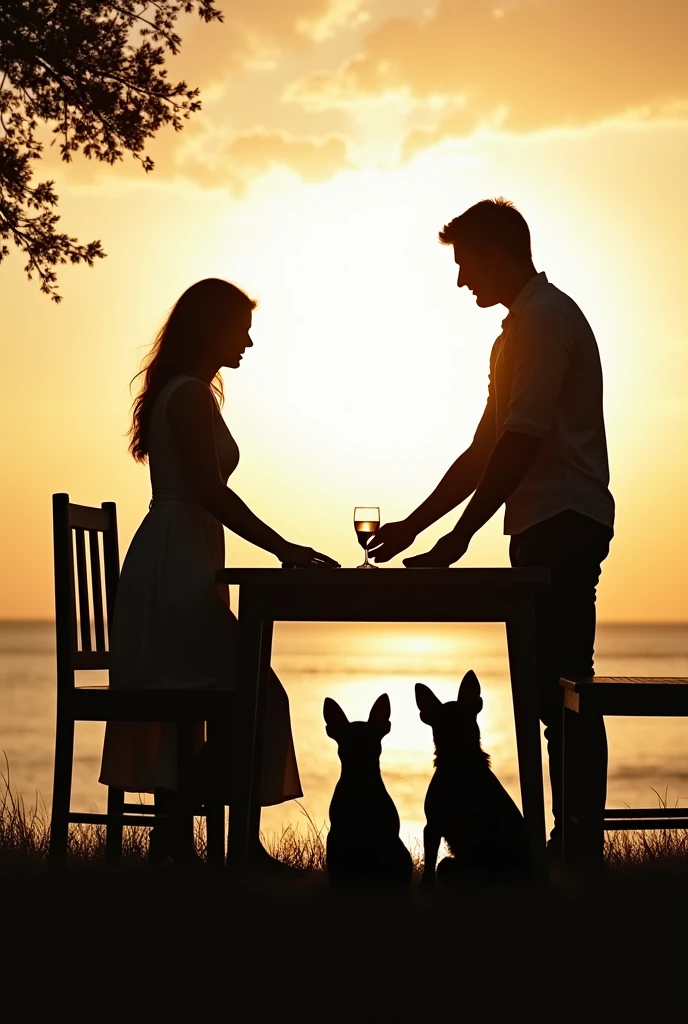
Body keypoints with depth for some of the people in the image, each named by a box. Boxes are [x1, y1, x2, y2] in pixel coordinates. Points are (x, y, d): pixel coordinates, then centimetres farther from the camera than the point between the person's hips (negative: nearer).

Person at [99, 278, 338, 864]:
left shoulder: (178, 393, 20)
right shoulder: (191, 395, -11)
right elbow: (210, 491, -19)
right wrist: (283, 549, -17)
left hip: (168, 571, 11)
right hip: (178, 570, -11)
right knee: (259, 699, -10)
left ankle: (170, 842, 12)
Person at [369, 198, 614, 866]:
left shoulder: (546, 318, -8)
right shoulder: (521, 328, 24)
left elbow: (519, 445, -18)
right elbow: (485, 450, 25)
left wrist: (457, 539, -17)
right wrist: (413, 525, 21)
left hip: (563, 525, -10)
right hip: (551, 530, 10)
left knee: (559, 686, -11)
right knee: (554, 688, 8)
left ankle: (580, 845, -10)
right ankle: (574, 842, 10)